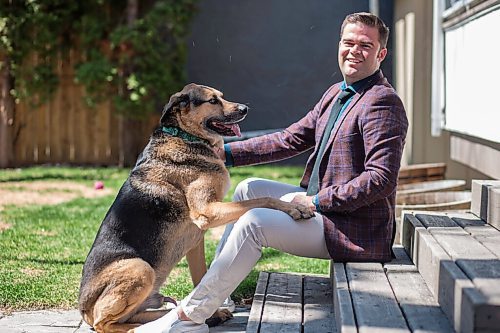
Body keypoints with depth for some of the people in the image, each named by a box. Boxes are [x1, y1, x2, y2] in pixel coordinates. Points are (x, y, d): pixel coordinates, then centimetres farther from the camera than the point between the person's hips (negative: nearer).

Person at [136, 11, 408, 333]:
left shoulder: (383, 102, -18)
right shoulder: (336, 93, 12)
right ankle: (215, 293, 15)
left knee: (254, 222, -22)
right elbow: (291, 138, 13)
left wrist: (316, 201, -19)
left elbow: (382, 179, -25)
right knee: (249, 190, 14)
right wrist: (226, 153, 7)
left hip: (354, 229, -10)